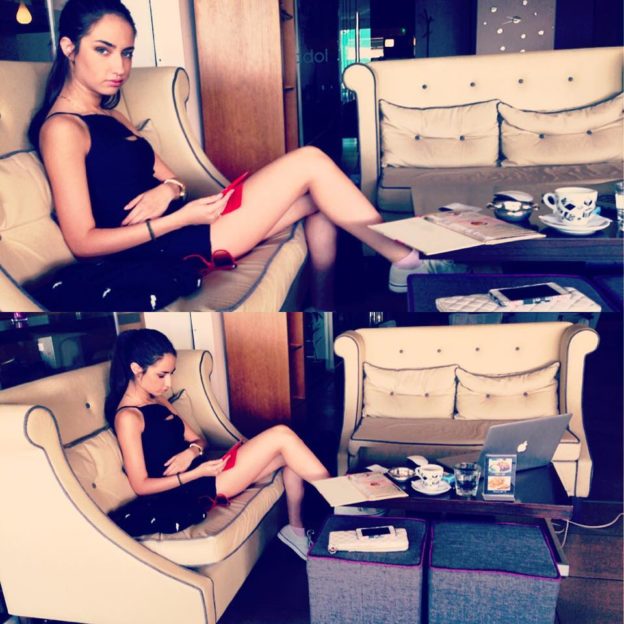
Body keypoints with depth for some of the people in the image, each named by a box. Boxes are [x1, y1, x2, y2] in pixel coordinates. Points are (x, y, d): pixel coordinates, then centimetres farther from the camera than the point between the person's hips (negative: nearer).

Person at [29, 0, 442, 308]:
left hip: (182, 225, 9)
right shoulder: (62, 128, -10)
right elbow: (82, 242, -16)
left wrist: (168, 189, -9)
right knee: (309, 163, -12)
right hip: (170, 245, -9)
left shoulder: (111, 115, 18)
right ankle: (405, 259, 0)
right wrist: (180, 218, -21)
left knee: (315, 197, 4)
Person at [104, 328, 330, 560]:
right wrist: (197, 473, -20)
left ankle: (296, 528, 5)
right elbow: (141, 485, -15)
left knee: (288, 455, -4)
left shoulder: (158, 401, 14)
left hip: (203, 472, 9)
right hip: (196, 487, -9)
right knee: (281, 436, -16)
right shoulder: (128, 417, -13)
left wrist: (191, 451, -10)